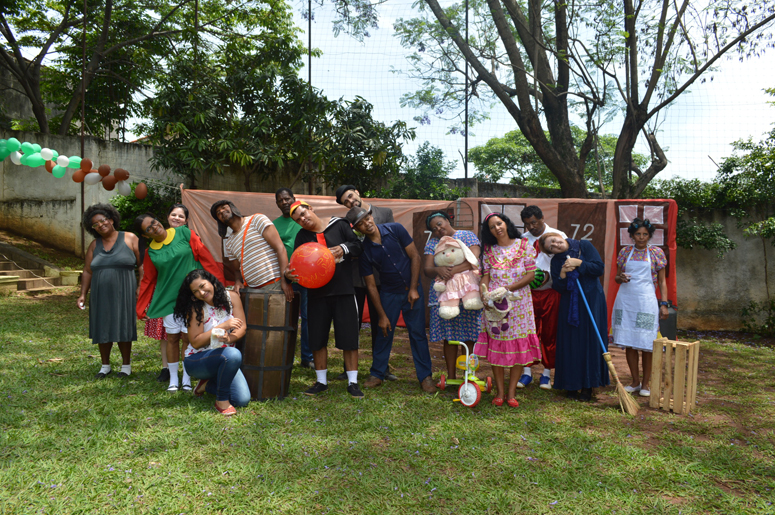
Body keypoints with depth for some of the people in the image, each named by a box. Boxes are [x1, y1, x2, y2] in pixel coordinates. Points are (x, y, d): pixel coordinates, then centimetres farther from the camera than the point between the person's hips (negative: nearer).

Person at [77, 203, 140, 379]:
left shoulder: (129, 239, 0)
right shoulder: (94, 245, 11)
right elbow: (87, 271, 12)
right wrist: (83, 294, 6)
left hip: (123, 293, -4)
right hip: (100, 295, 4)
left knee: (123, 328, 1)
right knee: (102, 329, 8)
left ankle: (126, 365, 16)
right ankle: (105, 365, 24)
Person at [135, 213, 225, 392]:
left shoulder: (184, 234, -3)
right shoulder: (151, 252, 5)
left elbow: (206, 258, -2)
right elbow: (148, 280, 13)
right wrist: (141, 308, 14)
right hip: (168, 298, 2)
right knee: (172, 337, 6)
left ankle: (187, 379, 12)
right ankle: (173, 380, 19)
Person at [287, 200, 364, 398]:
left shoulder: (339, 225, 0)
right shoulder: (302, 236, 8)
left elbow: (359, 246, -1)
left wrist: (343, 248, -20)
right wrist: (289, 273, -20)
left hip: (344, 291, -3)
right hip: (317, 294, 3)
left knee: (349, 337, 0)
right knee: (317, 338, 8)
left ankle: (352, 382, 12)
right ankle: (321, 381, 23)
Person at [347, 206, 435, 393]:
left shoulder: (395, 230, -12)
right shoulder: (364, 250, -11)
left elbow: (414, 256, -7)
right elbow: (371, 285, -6)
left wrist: (414, 288, -11)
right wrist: (381, 315, -6)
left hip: (412, 290, 0)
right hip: (389, 293, 1)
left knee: (418, 333, 2)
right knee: (383, 332, 6)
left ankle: (425, 376, 12)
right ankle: (377, 374, 22)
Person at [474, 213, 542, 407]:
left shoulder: (524, 245, 0)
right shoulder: (489, 250, 8)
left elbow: (531, 275, -5)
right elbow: (486, 275, 5)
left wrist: (507, 289, -15)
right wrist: (483, 290, -17)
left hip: (518, 303, -1)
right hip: (494, 304, 2)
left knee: (518, 346, 0)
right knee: (496, 346, 2)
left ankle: (511, 392, 10)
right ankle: (500, 392, 13)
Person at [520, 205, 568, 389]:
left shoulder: (558, 236, -1)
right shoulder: (523, 239, 6)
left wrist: (549, 274, -19)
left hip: (551, 292, -2)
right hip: (528, 292, 2)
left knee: (550, 333, 5)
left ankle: (546, 373, 17)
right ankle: (527, 372, 15)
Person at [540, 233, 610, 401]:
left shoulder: (584, 246, -1)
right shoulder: (555, 261, 6)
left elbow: (600, 268, -8)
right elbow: (558, 288, -1)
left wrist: (579, 263, -16)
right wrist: (562, 273, -16)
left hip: (591, 301, -2)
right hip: (569, 305, 2)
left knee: (590, 340, -2)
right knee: (570, 343, 0)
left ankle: (587, 386, 5)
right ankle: (571, 385, 10)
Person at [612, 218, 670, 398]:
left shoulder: (656, 253, 3)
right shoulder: (624, 252, 8)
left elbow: (662, 281, 4)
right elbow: (617, 277, 14)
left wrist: (664, 304, -4)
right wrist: (620, 278, -9)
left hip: (646, 302, -2)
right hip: (625, 300, 2)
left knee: (646, 345, 0)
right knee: (629, 344, 6)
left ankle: (645, 384, 13)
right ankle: (635, 382, 19)